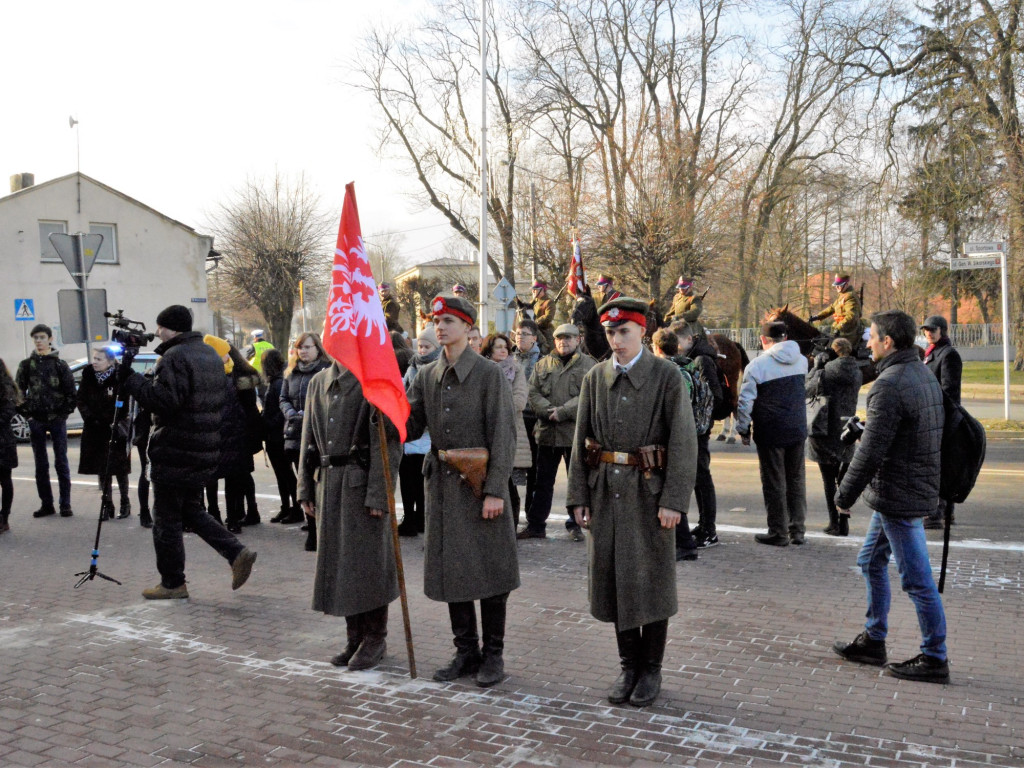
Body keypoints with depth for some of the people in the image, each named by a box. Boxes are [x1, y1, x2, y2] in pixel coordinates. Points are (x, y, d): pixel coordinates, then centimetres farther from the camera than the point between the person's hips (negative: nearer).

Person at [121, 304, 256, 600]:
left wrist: (130, 378, -16)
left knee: (167, 518, 3)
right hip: (205, 453, 9)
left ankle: (172, 583, 11)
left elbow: (163, 400, -24)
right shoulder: (210, 355, 14)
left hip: (176, 451, -9)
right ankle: (237, 552, 9)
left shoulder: (175, 357, -15)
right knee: (191, 509, 21)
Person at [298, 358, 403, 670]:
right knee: (337, 561, 11)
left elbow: (389, 442, -13)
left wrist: (379, 494, -18)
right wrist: (305, 489, 11)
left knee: (367, 561, 0)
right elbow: (309, 440, 16)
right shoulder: (318, 383, 13)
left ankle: (375, 639, 15)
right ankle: (355, 637, 24)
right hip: (328, 484, 6)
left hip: (362, 483, -6)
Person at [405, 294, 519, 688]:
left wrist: (496, 490, -16)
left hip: (480, 483, -5)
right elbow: (410, 427, 8)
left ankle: (493, 654, 17)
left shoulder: (489, 374, -7)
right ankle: (466, 652, 24)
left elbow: (502, 436, -11)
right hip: (443, 482, 5)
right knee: (451, 569, 11)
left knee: (489, 569, 3)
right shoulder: (426, 376, 9)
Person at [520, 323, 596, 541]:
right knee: (542, 482, 8)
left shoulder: (589, 365, 1)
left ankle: (575, 524, 19)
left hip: (577, 433, -3)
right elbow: (533, 393, 5)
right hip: (547, 433, 3)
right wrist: (549, 411, -13)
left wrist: (562, 412, -18)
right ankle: (535, 525, 16)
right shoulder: (543, 365, 13)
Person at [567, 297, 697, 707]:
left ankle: (652, 669, 20)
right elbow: (581, 441, 8)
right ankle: (629, 665, 24)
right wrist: (578, 497, 4)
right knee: (614, 578, 9)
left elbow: (683, 441, -9)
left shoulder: (667, 376, -6)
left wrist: (673, 500, -14)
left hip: (649, 491, -4)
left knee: (652, 580, 5)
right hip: (606, 491, 4)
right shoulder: (595, 378, 6)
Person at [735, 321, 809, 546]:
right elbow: (805, 393, 14)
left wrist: (743, 429, -1)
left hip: (770, 433, -5)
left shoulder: (757, 365, -13)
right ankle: (797, 530, 19)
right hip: (798, 430, 5)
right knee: (796, 480, 14)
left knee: (774, 483, 4)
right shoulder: (801, 360, 3)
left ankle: (779, 532, 11)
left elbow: (745, 401, -12)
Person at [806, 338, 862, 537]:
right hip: (847, 431, 5)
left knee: (829, 480, 2)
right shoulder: (857, 372, 6)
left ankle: (834, 523, 3)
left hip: (826, 431, -5)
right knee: (843, 479, 12)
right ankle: (844, 522, 14)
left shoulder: (830, 369, -14)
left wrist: (816, 366, 5)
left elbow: (809, 389, -6)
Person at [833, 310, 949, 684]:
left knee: (916, 579, 0)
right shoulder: (925, 374, 10)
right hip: (919, 487, 11)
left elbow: (871, 451, -23)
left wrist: (846, 495, -13)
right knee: (871, 561, 20)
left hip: (898, 498, -11)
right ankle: (873, 641, 29)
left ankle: (934, 659, 12)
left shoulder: (890, 385, -21)